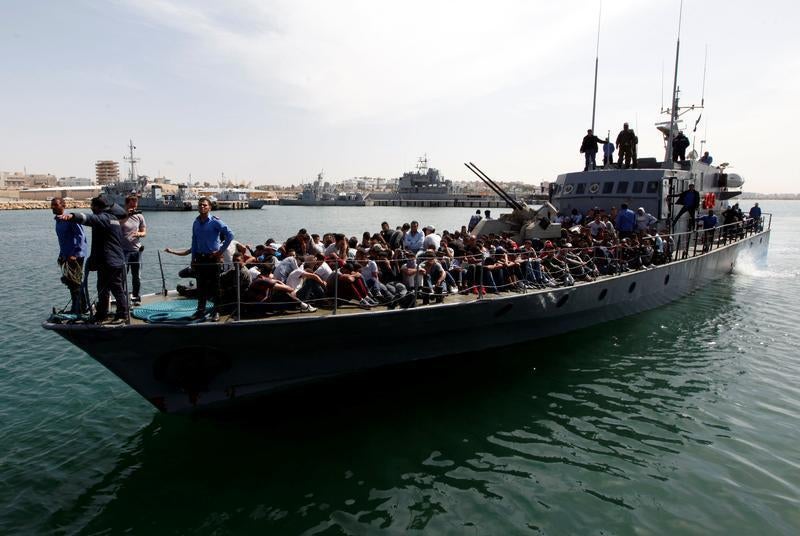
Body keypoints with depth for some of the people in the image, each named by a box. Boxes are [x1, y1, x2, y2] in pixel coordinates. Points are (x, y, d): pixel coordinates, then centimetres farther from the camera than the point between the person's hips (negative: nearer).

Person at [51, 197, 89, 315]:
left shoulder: (70, 219, -14)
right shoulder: (58, 221, 13)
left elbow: (81, 236, -19)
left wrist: (75, 254, -22)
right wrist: (61, 255, 18)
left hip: (76, 256, -9)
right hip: (66, 256, 9)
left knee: (76, 282, -7)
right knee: (71, 282, 13)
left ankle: (83, 307, 1)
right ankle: (76, 308, 23)